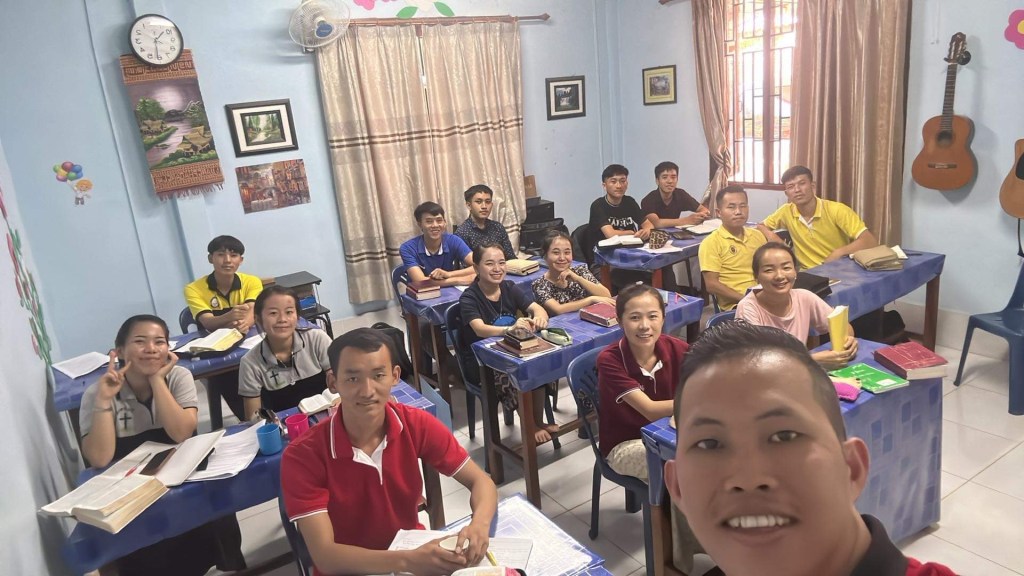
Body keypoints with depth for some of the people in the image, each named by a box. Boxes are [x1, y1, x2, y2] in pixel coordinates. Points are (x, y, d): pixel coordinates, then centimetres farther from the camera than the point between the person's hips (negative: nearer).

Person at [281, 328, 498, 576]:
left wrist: (479, 526, -27)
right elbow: (324, 556, -23)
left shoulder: (417, 424, -12)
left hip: (414, 552, 3)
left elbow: (480, 481, -7)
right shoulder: (302, 456, -20)